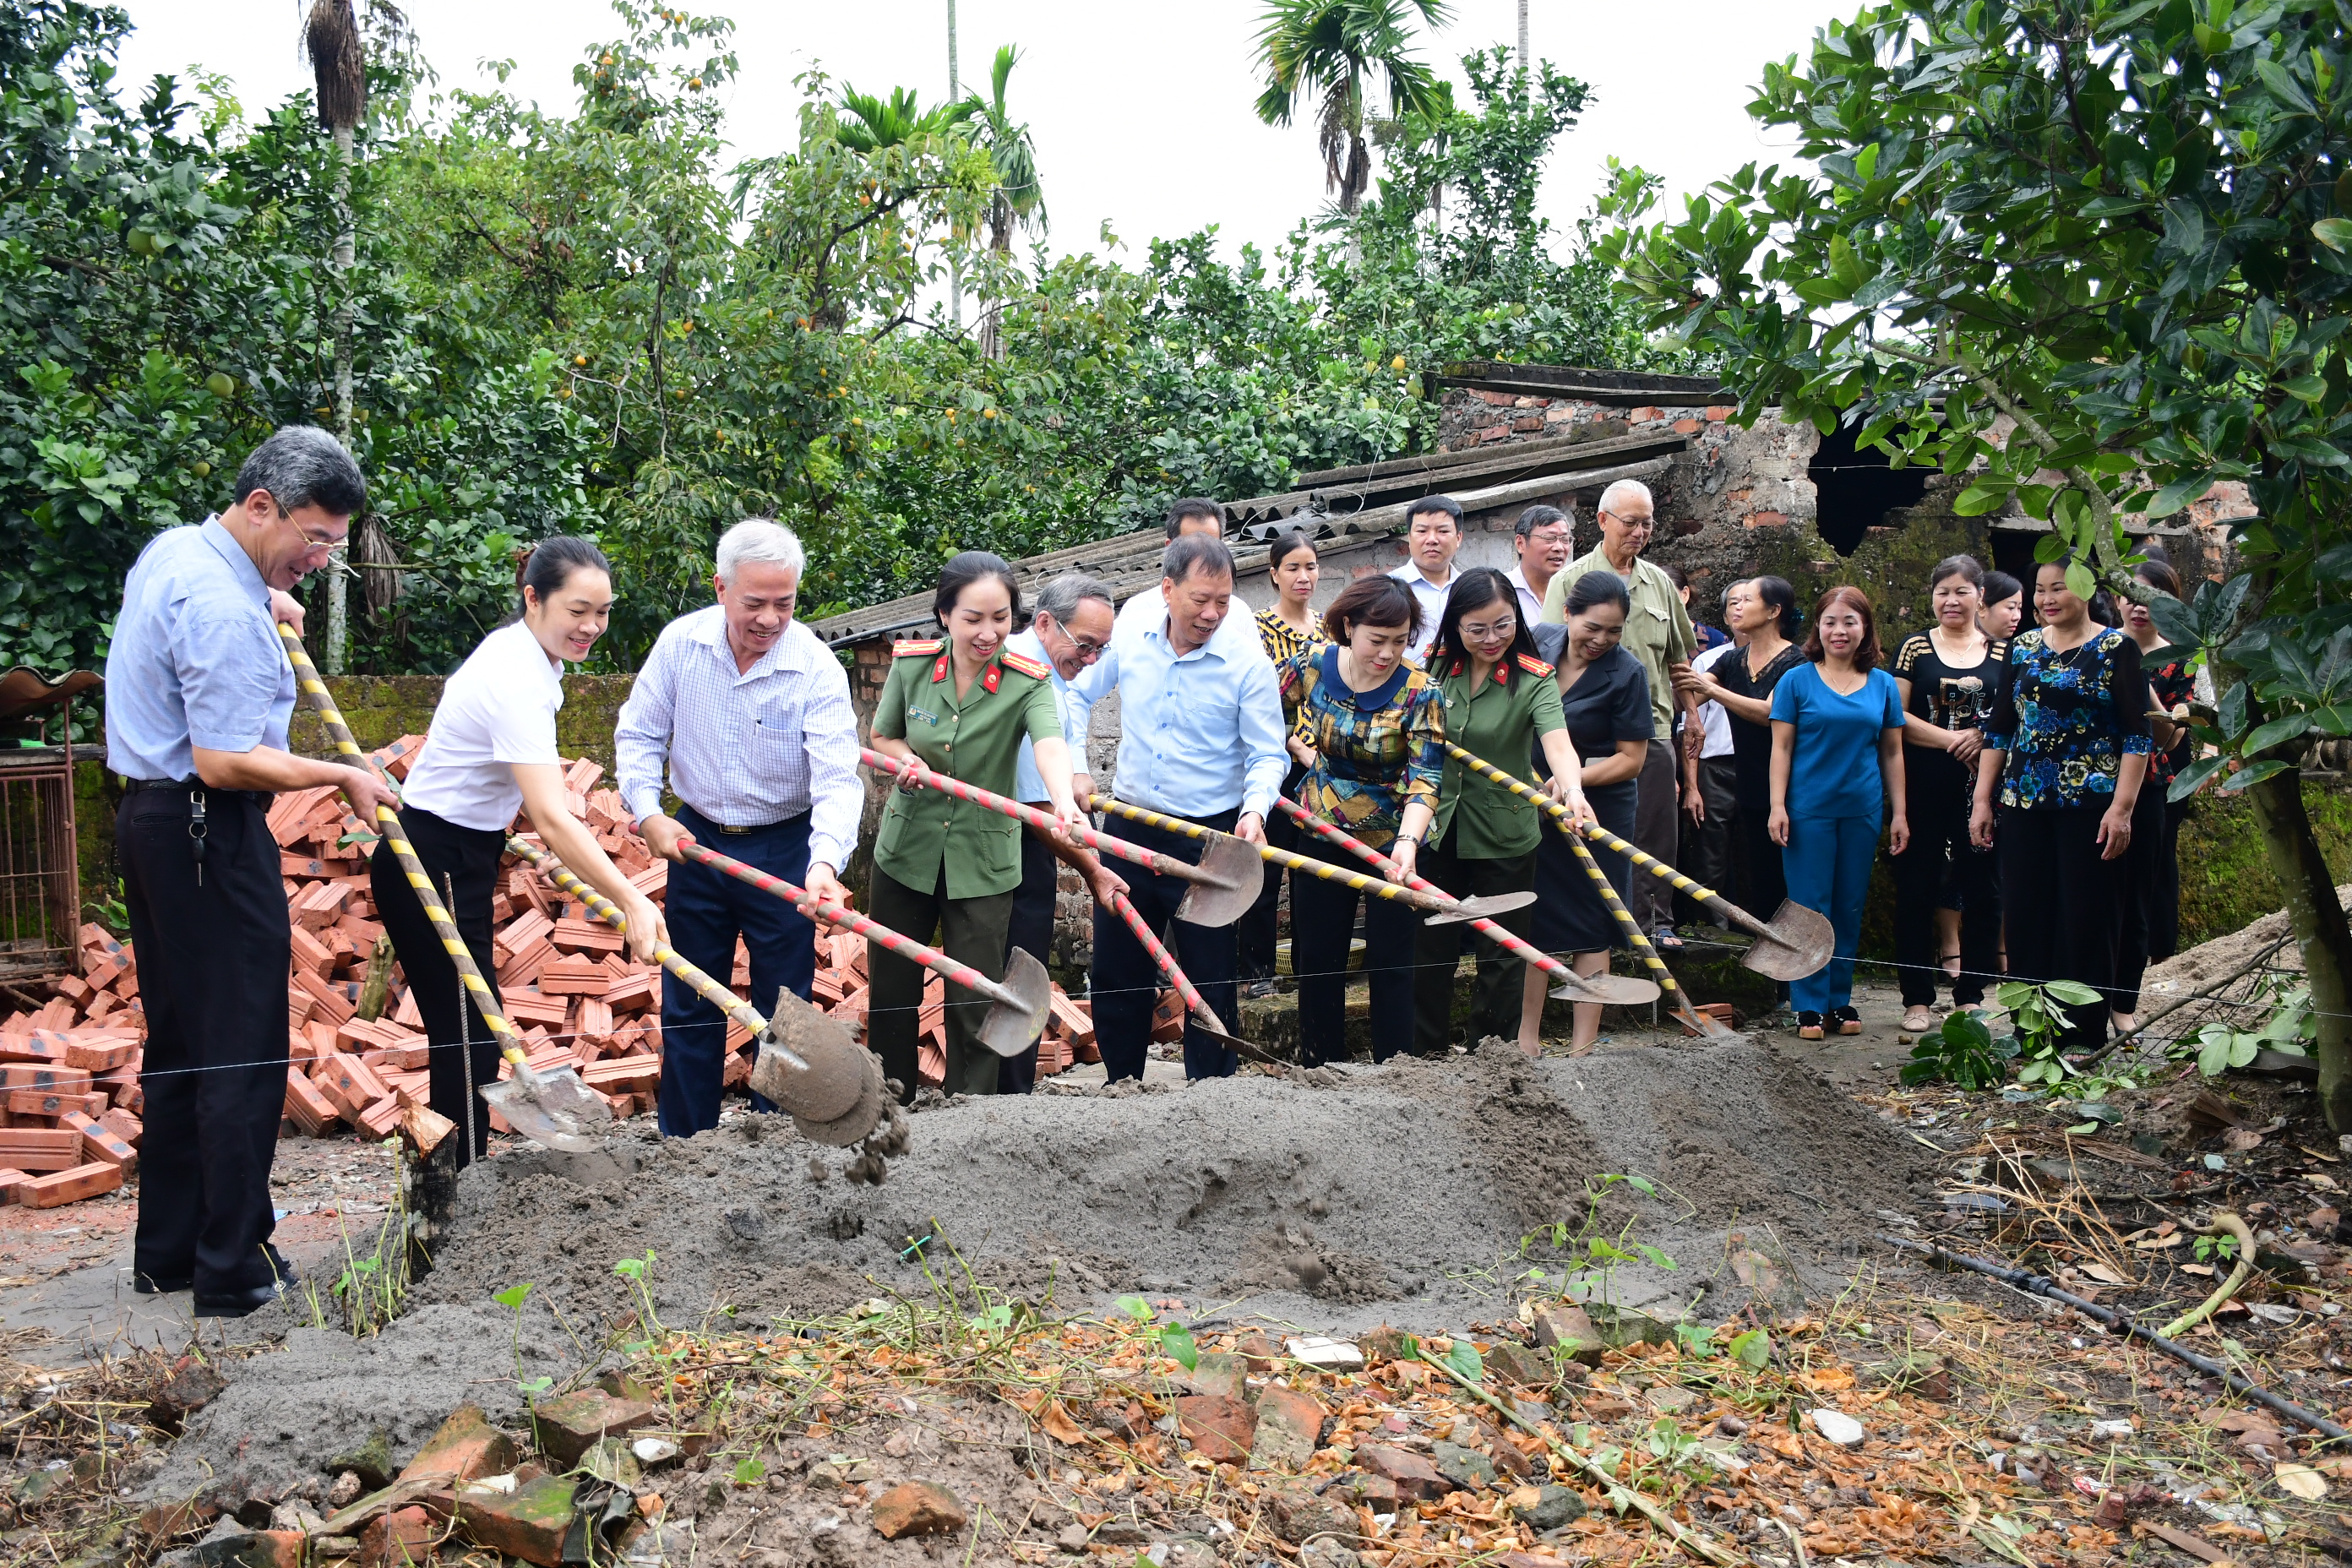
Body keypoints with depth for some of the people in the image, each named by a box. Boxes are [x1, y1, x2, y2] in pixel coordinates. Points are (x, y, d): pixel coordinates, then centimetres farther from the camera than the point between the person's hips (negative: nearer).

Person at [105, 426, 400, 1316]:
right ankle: (235, 1273, 3)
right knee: (242, 1050, -3)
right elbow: (226, 761, -25)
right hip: (207, 833, -11)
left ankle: (165, 1255, 24)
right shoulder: (225, 613, -22)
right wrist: (342, 776, -14)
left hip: (149, 814, 11)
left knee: (178, 1043, 16)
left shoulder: (172, 549, 11)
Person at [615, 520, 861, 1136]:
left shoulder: (816, 668, -20)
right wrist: (648, 812, -13)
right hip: (696, 841, 3)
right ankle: (683, 1145, 27)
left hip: (784, 849, -3)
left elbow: (837, 779, -27)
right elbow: (639, 735, 1)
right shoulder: (681, 642, -11)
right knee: (688, 1003, 12)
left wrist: (825, 861, -43)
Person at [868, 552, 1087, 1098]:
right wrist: (911, 761, -15)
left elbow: (1050, 743, -35)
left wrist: (1063, 801, -56)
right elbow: (882, 736, 8)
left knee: (974, 1001, 2)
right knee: (891, 990, 14)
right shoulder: (910, 663, -8)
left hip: (982, 863, -2)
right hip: (906, 850, 3)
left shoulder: (1028, 681, -15)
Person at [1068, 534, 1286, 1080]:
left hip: (1209, 836, -3)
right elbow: (1079, 693, 13)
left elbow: (1267, 755, -8)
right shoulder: (1130, 631, -4)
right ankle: (1121, 1091, 31)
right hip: (1130, 825, 4)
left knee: (1211, 980, 4)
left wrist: (1255, 810, -27)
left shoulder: (1247, 659, -13)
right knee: (1115, 974, 13)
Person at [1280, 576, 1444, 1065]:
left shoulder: (1420, 694, -18)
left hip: (1393, 842, -3)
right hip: (1322, 836, 3)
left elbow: (1425, 781, -25)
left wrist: (1408, 841, -40)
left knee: (1390, 963, 3)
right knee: (1315, 958, 11)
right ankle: (1319, 1071, 26)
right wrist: (1306, 754, 0)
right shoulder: (1310, 667, -9)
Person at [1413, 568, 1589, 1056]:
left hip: (1504, 834, -3)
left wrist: (1573, 788, -50)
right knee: (1431, 947, 11)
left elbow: (1558, 742, -30)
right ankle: (1427, 1054, 26)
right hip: (1439, 828, 3)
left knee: (1502, 951, 8)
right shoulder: (1435, 668, -2)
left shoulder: (1534, 679, -13)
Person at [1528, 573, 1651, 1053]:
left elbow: (1631, 759, -11)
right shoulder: (1539, 642, -2)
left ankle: (1581, 1047, 12)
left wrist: (1571, 781, -23)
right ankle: (1524, 1038, 18)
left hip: (1597, 811, -4)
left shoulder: (1627, 673, -13)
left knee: (1589, 926, 4)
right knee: (1531, 921, 9)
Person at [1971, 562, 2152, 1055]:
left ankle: (2082, 1037, 8)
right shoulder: (2022, 650, 12)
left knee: (2087, 919, -1)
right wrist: (1983, 800, 8)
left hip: (2091, 805, -4)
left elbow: (2136, 735, -5)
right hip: (2025, 805, 4)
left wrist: (2122, 807, -13)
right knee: (2025, 917, 4)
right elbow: (1999, 729, 14)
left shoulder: (2117, 649, -1)